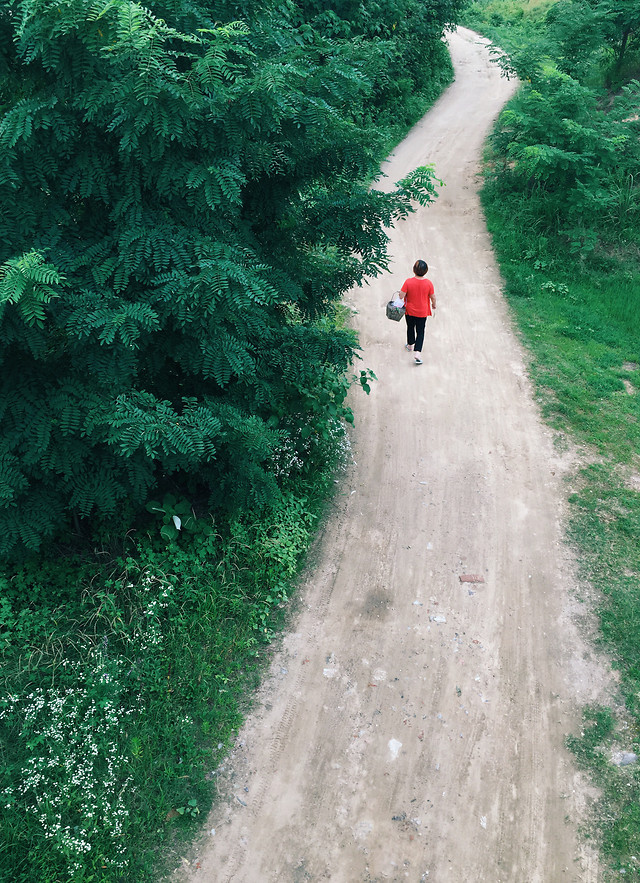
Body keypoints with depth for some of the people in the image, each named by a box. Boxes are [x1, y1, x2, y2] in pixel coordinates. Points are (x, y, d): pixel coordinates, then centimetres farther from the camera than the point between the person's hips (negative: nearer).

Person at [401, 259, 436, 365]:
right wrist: (434, 304, 15)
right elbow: (433, 297, -5)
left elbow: (401, 295, -16)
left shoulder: (408, 282, -21)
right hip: (422, 312, 0)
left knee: (410, 328, 24)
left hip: (410, 310, 0)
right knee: (420, 331, 10)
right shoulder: (428, 283, -17)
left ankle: (410, 345, 45)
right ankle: (417, 352, -4)